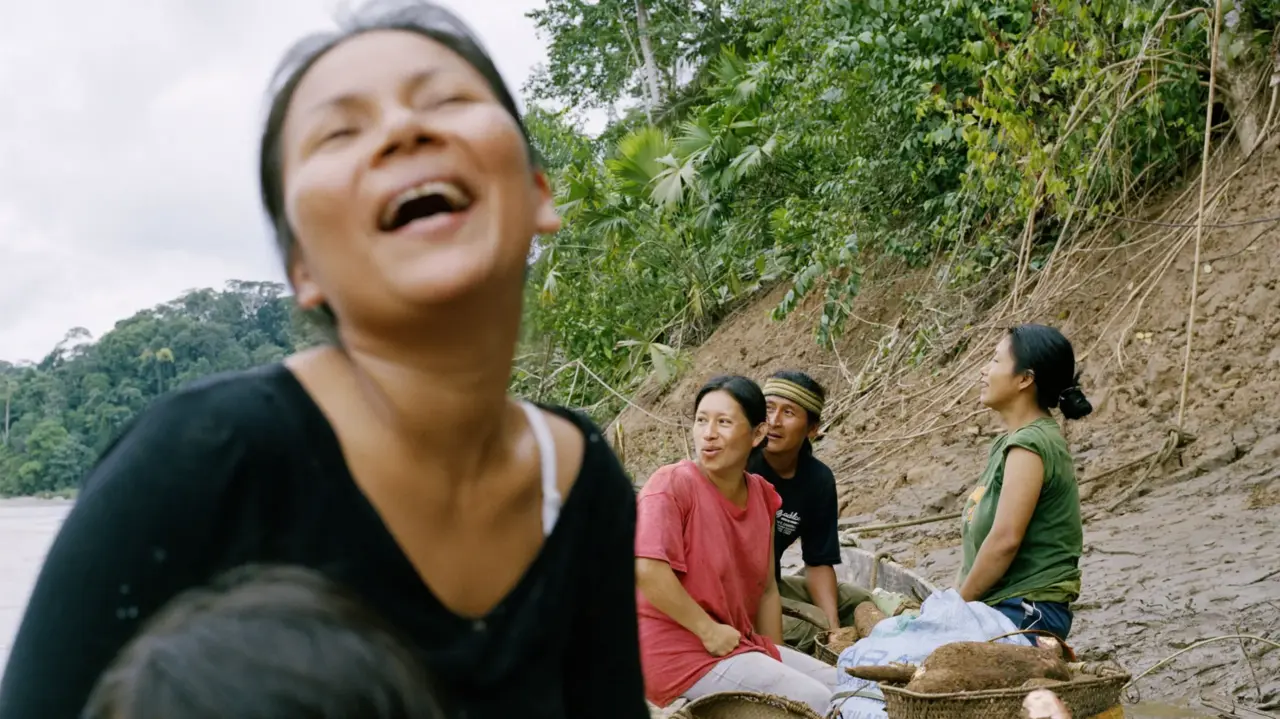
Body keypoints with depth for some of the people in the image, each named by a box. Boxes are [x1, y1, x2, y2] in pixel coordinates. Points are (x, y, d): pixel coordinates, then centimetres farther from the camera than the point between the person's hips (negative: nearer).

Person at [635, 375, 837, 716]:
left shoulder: (761, 495, 6)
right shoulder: (672, 484, -15)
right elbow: (645, 569, -29)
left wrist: (775, 660, 7)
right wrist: (710, 630, -23)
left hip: (738, 646, 8)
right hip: (680, 653, -8)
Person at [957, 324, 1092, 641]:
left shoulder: (1029, 445, -15)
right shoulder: (1009, 442, 14)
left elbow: (1005, 539, -20)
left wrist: (960, 604, -10)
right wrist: (960, 600, 11)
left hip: (1025, 614, -9)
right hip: (1004, 609, 9)